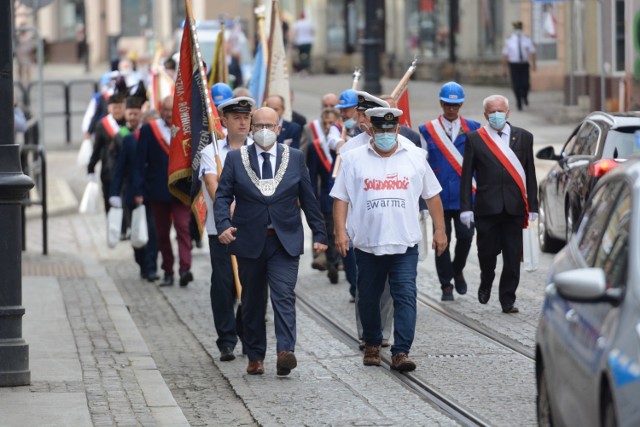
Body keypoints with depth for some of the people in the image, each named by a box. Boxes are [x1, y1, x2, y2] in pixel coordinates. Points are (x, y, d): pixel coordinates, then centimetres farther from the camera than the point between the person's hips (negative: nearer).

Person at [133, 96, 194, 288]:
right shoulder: (148, 130, 1)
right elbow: (139, 162, 0)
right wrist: (138, 190, -6)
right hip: (157, 191, 1)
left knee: (183, 228, -13)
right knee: (162, 233, 7)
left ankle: (185, 268, -20)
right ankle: (168, 272, 16)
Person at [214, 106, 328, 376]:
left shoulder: (295, 158, 7)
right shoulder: (235, 159, 5)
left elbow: (308, 199, 10)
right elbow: (223, 196, 1)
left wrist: (319, 234, 6)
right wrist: (223, 225, -16)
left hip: (285, 242, -1)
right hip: (249, 242, 1)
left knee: (284, 295, -14)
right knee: (252, 302, 7)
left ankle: (285, 352, -24)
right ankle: (255, 357, 15)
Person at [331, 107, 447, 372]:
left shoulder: (415, 157, 6)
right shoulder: (354, 159, 3)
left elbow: (432, 195, 11)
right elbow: (341, 198, 3)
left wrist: (440, 230, 8)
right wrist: (340, 231, -7)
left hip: (405, 243, 0)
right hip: (367, 243, 0)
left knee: (406, 296, -11)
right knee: (368, 298, 10)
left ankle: (401, 352, -12)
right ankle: (372, 345, 30)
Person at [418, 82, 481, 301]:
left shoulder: (472, 128, 6)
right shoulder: (427, 130, 4)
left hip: (465, 194, 0)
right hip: (439, 195, 0)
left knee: (465, 236, -7)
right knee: (442, 240, 2)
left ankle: (457, 271, 21)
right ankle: (446, 285, 12)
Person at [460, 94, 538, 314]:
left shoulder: (523, 137, 9)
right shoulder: (475, 139, 5)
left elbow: (530, 174, 10)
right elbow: (466, 176, 3)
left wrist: (533, 206, 5)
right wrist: (466, 207, -5)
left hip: (514, 207, 1)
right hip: (486, 206, -1)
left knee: (513, 256, -1)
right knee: (487, 252, 2)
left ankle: (508, 300, 7)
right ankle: (486, 282, 32)